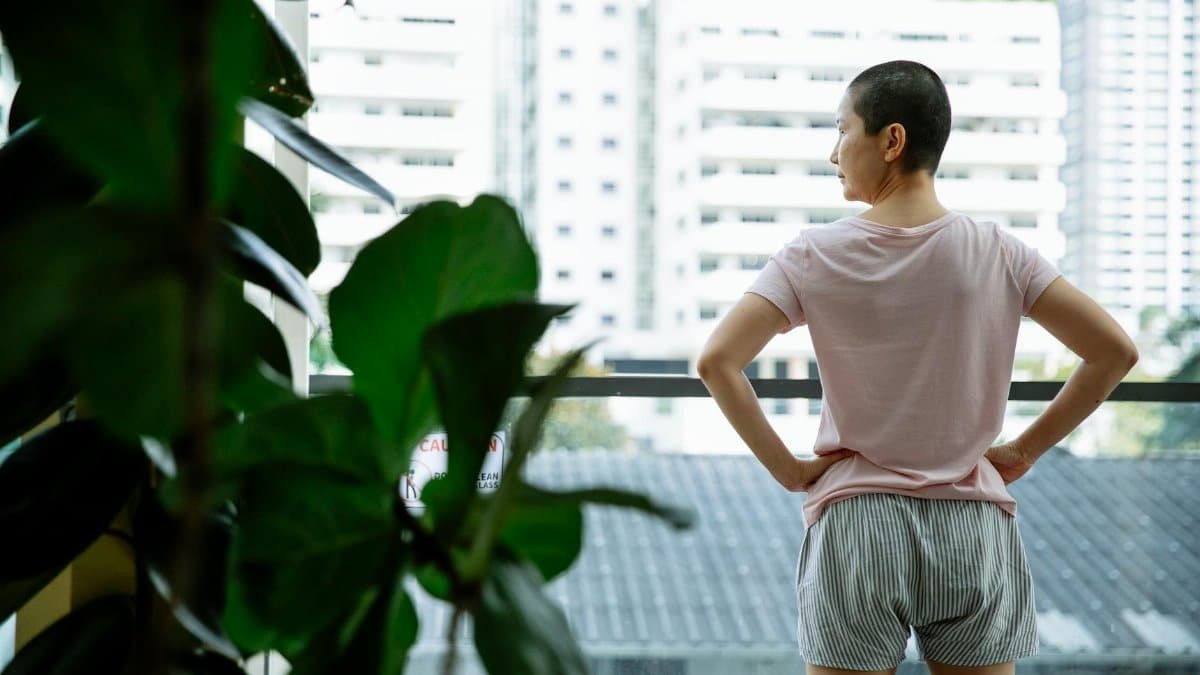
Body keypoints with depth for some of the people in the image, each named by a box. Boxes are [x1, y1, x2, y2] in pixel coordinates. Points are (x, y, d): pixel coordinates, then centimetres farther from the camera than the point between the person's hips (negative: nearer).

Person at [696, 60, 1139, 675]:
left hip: (854, 530, -1)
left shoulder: (816, 256, -6)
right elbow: (1115, 352, -4)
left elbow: (715, 360, -14)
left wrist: (788, 469, -5)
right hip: (974, 530, 1)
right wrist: (1025, 451, 3)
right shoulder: (997, 253, -2)